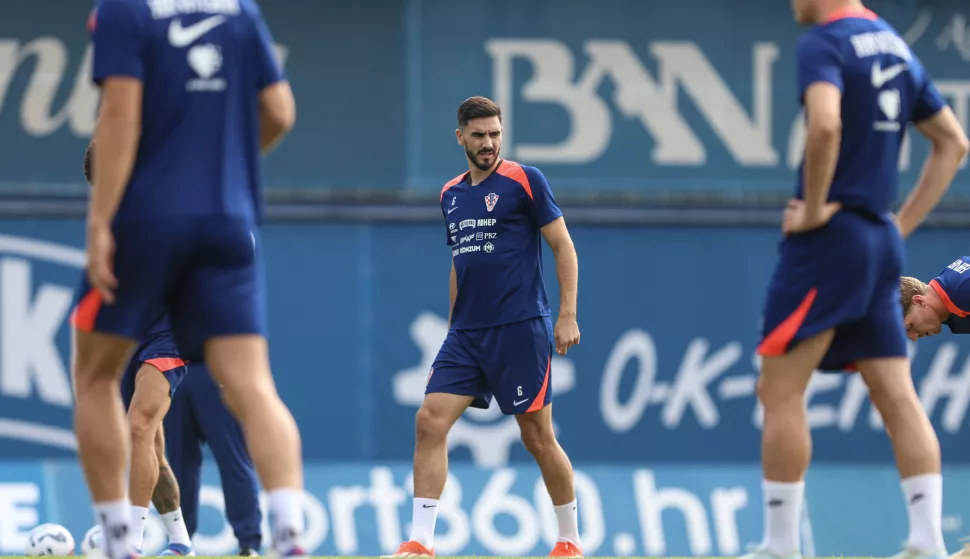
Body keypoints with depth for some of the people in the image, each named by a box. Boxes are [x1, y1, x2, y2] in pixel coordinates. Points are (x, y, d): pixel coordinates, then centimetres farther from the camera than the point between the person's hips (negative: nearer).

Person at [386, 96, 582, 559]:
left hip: (521, 328, -5)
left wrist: (568, 315, -11)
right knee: (430, 421, -10)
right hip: (465, 333, 5)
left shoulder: (524, 180, -4)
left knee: (537, 437, 0)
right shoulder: (451, 194, 13)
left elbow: (563, 246, -4)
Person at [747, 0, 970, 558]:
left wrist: (814, 208, -17)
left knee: (781, 391, -1)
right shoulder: (897, 46, 14)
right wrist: (905, 221, 16)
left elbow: (825, 124, -29)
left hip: (829, 238, -8)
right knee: (898, 397, 4)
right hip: (882, 243, 8)